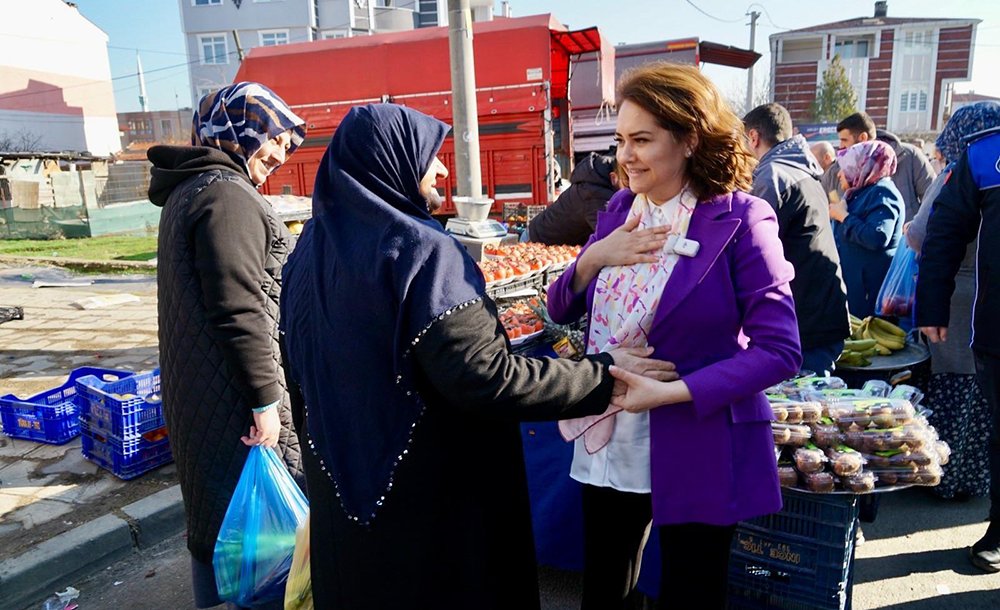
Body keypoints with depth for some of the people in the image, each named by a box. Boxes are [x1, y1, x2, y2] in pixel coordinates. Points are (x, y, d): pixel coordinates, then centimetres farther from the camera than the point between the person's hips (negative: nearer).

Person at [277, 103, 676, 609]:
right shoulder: (419, 250, -22)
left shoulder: (312, 246, 1)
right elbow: (486, 376, -28)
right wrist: (604, 375, -18)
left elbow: (297, 369, 9)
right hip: (430, 492, -7)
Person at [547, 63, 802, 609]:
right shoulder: (619, 210, 3)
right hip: (607, 446, 5)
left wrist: (670, 391, -25)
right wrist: (594, 258, -15)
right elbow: (561, 309, 5)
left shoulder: (740, 221, -14)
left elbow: (779, 351, -17)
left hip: (697, 455, -4)